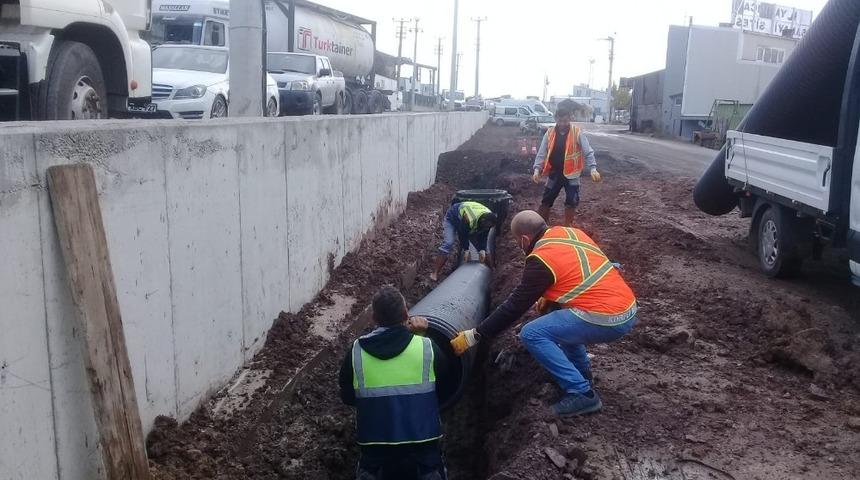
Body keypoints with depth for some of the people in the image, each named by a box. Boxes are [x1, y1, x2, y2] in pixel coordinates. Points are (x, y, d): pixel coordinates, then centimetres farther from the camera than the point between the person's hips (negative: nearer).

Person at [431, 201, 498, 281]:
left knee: (482, 246, -1)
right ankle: (435, 273, -25)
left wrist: (482, 250, -25)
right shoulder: (469, 219, -45)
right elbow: (462, 234, -30)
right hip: (453, 219, -6)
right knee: (448, 243, -24)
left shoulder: (488, 221, -25)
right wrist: (466, 250, -24)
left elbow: (483, 236, -13)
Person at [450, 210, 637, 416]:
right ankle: (582, 371, 29)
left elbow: (514, 306, -11)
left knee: (532, 334, -6)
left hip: (607, 320, -9)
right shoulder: (569, 232, 11)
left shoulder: (541, 260, -12)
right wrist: (549, 297, 24)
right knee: (555, 311, 27)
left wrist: (474, 335, -5)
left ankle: (582, 393, -7)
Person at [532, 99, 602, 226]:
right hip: (554, 173, 2)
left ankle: (567, 228, 20)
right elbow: (541, 153, -4)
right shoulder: (549, 133, -3)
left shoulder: (577, 133, -9)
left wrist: (593, 168, -27)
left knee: (571, 202, 5)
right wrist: (537, 169, -19)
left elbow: (588, 152, -12)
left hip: (571, 174, -1)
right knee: (546, 201, 8)